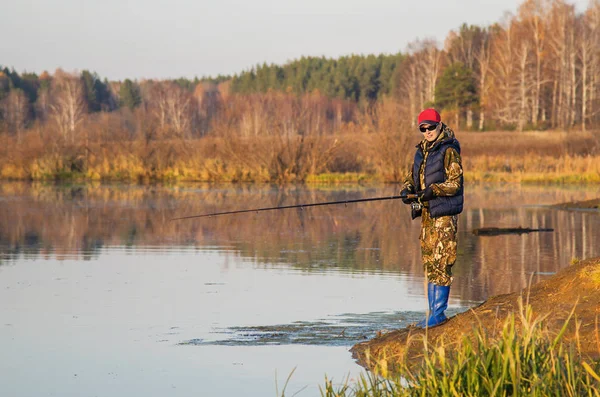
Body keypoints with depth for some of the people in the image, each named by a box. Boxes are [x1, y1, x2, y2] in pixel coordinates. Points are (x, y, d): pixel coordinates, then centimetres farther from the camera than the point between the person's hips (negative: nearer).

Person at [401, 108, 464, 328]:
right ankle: (433, 312, 15)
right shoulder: (422, 151, 16)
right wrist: (407, 191, -2)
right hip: (426, 213, 8)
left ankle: (439, 312, -8)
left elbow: (455, 182, -13)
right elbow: (411, 176, 19)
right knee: (429, 263, 10)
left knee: (441, 262, -9)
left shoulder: (448, 151, -8)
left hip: (444, 213, -8)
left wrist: (433, 191, -24)